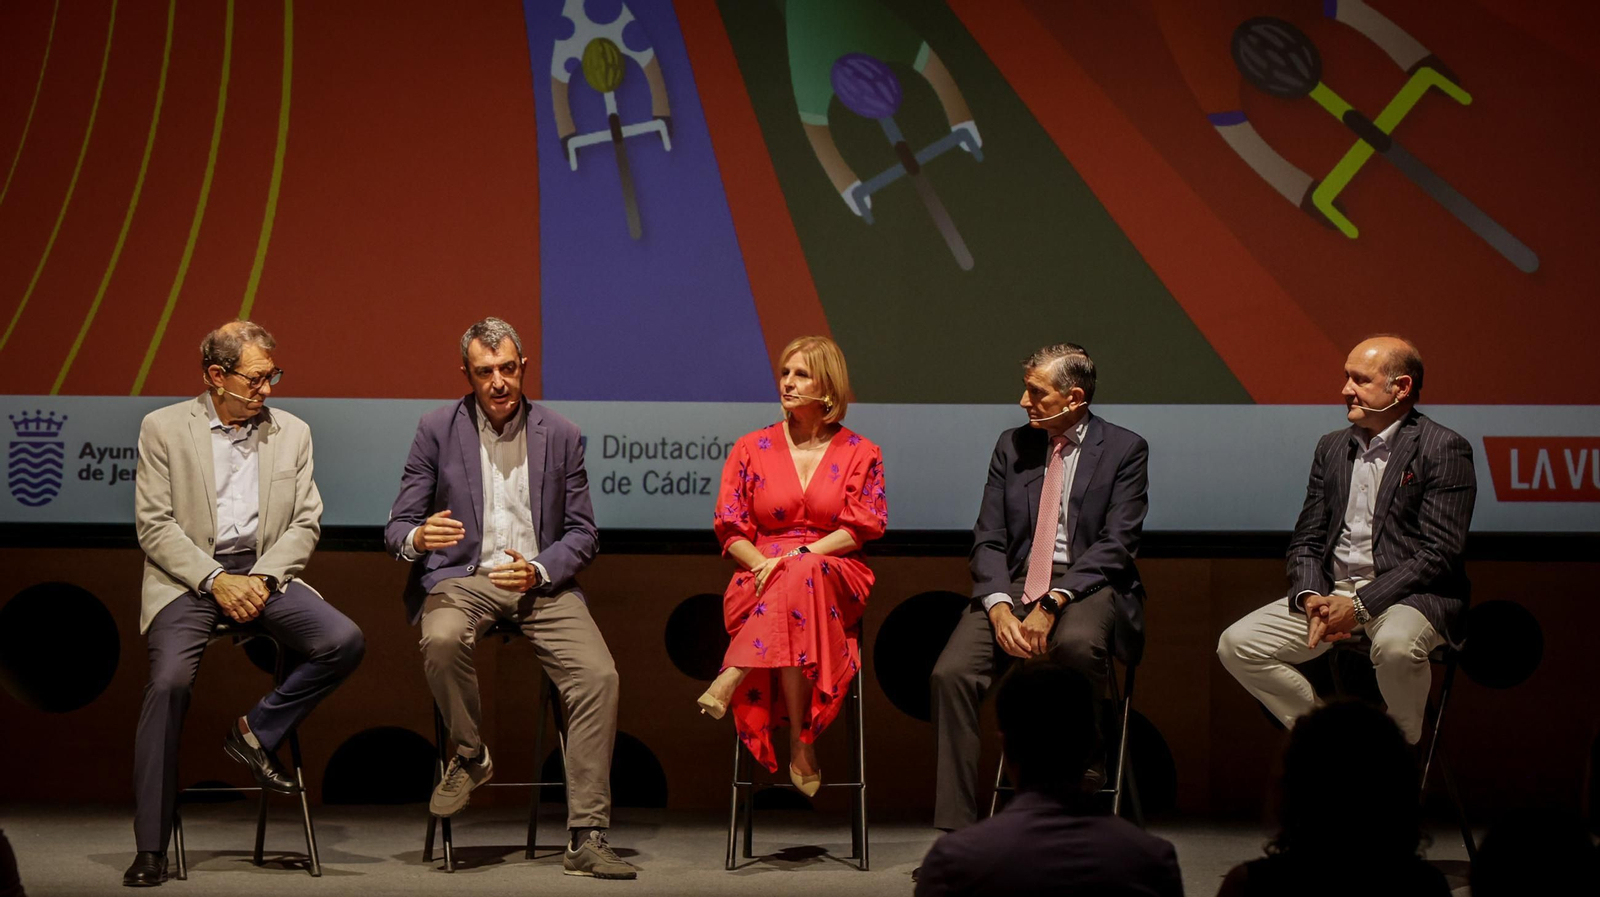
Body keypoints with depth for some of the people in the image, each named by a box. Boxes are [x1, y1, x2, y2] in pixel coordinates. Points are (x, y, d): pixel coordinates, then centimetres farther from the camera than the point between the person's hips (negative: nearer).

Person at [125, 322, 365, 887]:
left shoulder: (292, 432, 13)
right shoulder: (163, 428, 3)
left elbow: (306, 524, 9)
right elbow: (154, 525, -2)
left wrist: (263, 576, -9)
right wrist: (215, 580, -14)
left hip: (264, 571, 3)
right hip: (188, 575, -3)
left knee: (345, 642, -23)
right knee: (170, 682, -28)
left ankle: (255, 732, 0)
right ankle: (150, 851, -21)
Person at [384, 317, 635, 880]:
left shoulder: (561, 436, 8)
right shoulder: (437, 430, 5)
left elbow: (582, 534, 8)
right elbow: (397, 528, 3)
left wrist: (538, 571, -13)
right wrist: (418, 538, -23)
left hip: (540, 580, 1)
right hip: (463, 576, -1)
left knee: (598, 675, -23)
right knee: (443, 639, -37)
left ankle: (587, 839, -20)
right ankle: (470, 755, -8)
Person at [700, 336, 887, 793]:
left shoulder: (859, 453, 9)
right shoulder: (752, 448, 13)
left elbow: (863, 526, -2)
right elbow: (730, 529, 7)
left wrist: (791, 558, -15)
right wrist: (765, 565, -15)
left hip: (836, 580, -1)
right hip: (760, 580, 1)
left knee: (803, 575, -39)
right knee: (796, 611, -37)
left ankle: (733, 678, -37)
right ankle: (801, 745, -36)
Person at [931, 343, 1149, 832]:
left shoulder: (1124, 449, 1)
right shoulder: (1012, 445, 13)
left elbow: (1116, 545, -8)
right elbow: (988, 540, 7)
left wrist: (1052, 605, -20)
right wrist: (999, 607, -13)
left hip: (1087, 585, -4)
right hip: (1015, 585, 4)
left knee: (1076, 643, -39)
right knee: (951, 672, -21)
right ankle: (955, 831, -19)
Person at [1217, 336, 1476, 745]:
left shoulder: (1444, 449, -7)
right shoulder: (1332, 447, 14)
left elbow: (1439, 553, -13)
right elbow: (1306, 540, 14)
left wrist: (1360, 604, -20)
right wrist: (1311, 597, -9)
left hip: (1413, 594, -6)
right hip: (1332, 591, 6)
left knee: (1395, 646, -39)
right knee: (1237, 645, -11)